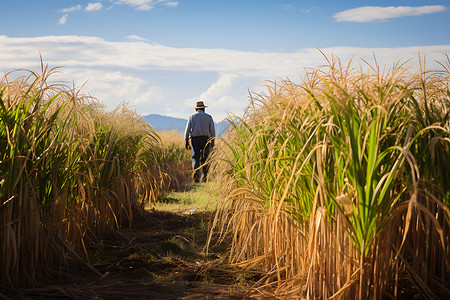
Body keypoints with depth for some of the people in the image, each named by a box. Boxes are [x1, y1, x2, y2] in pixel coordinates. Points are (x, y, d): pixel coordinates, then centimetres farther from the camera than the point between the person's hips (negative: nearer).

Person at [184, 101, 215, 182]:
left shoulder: (192, 117, 8)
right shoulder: (208, 117, 7)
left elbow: (187, 130, 1)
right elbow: (212, 130, 2)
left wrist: (186, 142, 3)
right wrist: (212, 142, 6)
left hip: (194, 139, 0)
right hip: (205, 139, 0)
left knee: (195, 158, 1)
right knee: (205, 159, 6)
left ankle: (196, 172, -23)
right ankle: (205, 177, 3)